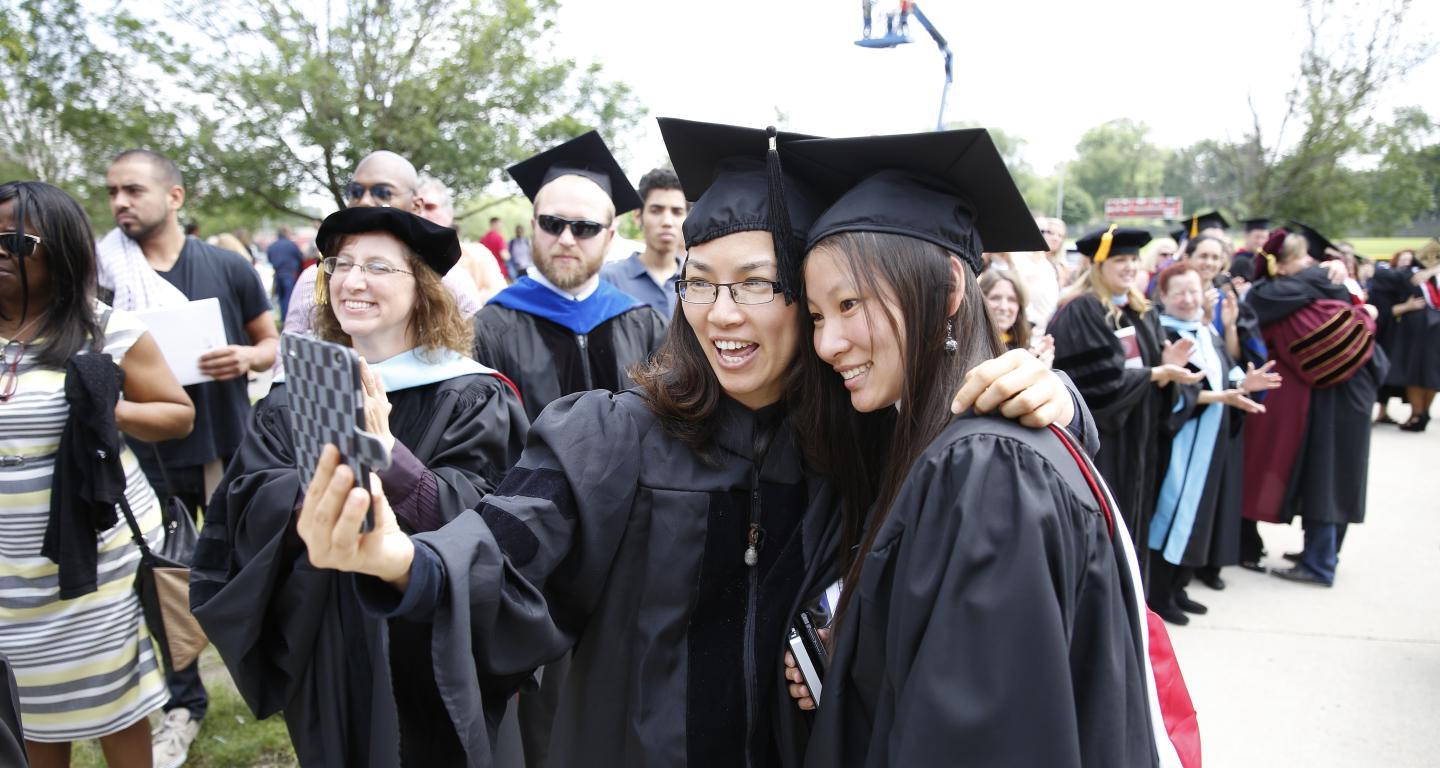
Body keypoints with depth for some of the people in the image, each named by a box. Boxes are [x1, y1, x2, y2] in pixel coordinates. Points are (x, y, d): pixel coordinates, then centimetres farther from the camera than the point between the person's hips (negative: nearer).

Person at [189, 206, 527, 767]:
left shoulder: (473, 399, -8)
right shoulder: (292, 398, 3)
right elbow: (251, 516, -8)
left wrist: (385, 451, -35)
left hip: (430, 655, -3)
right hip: (323, 656, 3)